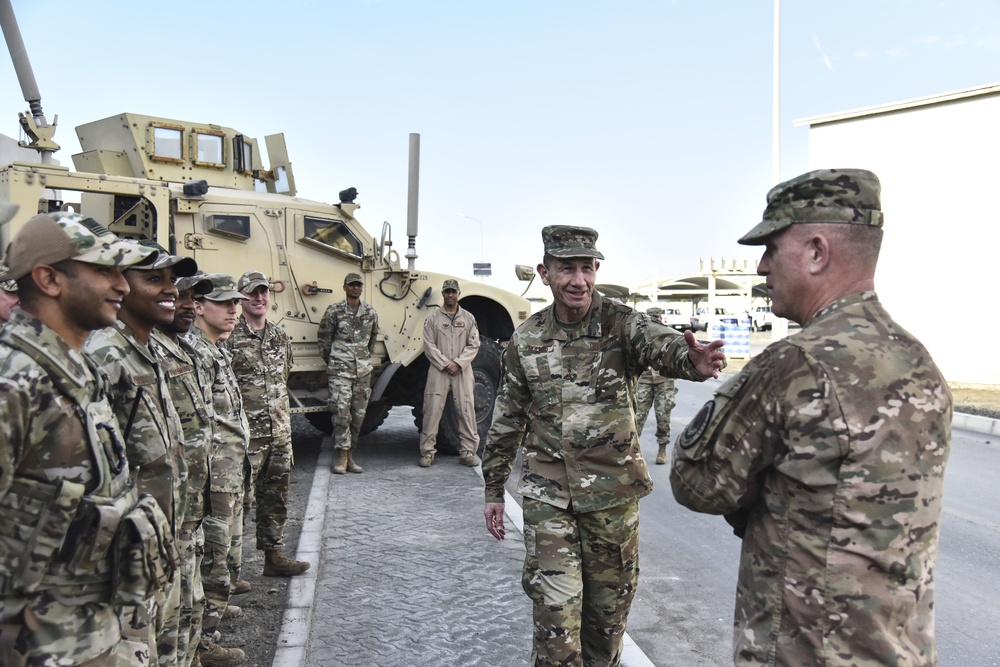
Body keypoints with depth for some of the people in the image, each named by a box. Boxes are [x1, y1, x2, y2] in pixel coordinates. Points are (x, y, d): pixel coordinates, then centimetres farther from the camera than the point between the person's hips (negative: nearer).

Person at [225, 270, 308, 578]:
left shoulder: (280, 337, 12)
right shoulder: (230, 339, -9)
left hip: (280, 435, 7)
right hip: (246, 437, -7)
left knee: (276, 498, 15)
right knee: (240, 501, -1)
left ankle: (274, 555, 29)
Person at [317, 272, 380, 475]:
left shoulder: (371, 313, 9)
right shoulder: (334, 311, -1)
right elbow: (323, 338, 6)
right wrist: (332, 361, 10)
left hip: (363, 370, 4)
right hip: (340, 370, -4)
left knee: (358, 414, 6)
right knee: (341, 412, -11)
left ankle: (350, 455, 15)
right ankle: (341, 457, -5)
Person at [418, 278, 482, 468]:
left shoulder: (468, 318, 10)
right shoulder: (433, 318, 6)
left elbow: (473, 345, 4)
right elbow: (429, 346, -1)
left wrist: (458, 363, -10)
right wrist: (445, 364, -11)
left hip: (463, 371, 1)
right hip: (438, 370, -1)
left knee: (466, 410, 0)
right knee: (432, 410, -2)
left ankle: (468, 452, 8)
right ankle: (427, 452, 6)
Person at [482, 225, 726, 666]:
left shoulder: (621, 324, -9)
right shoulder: (525, 340, -2)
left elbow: (659, 342, -33)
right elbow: (507, 420, 6)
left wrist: (691, 360, -56)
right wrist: (494, 490, 9)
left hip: (614, 492, 0)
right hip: (547, 496, 0)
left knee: (610, 608, 16)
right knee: (555, 613, -2)